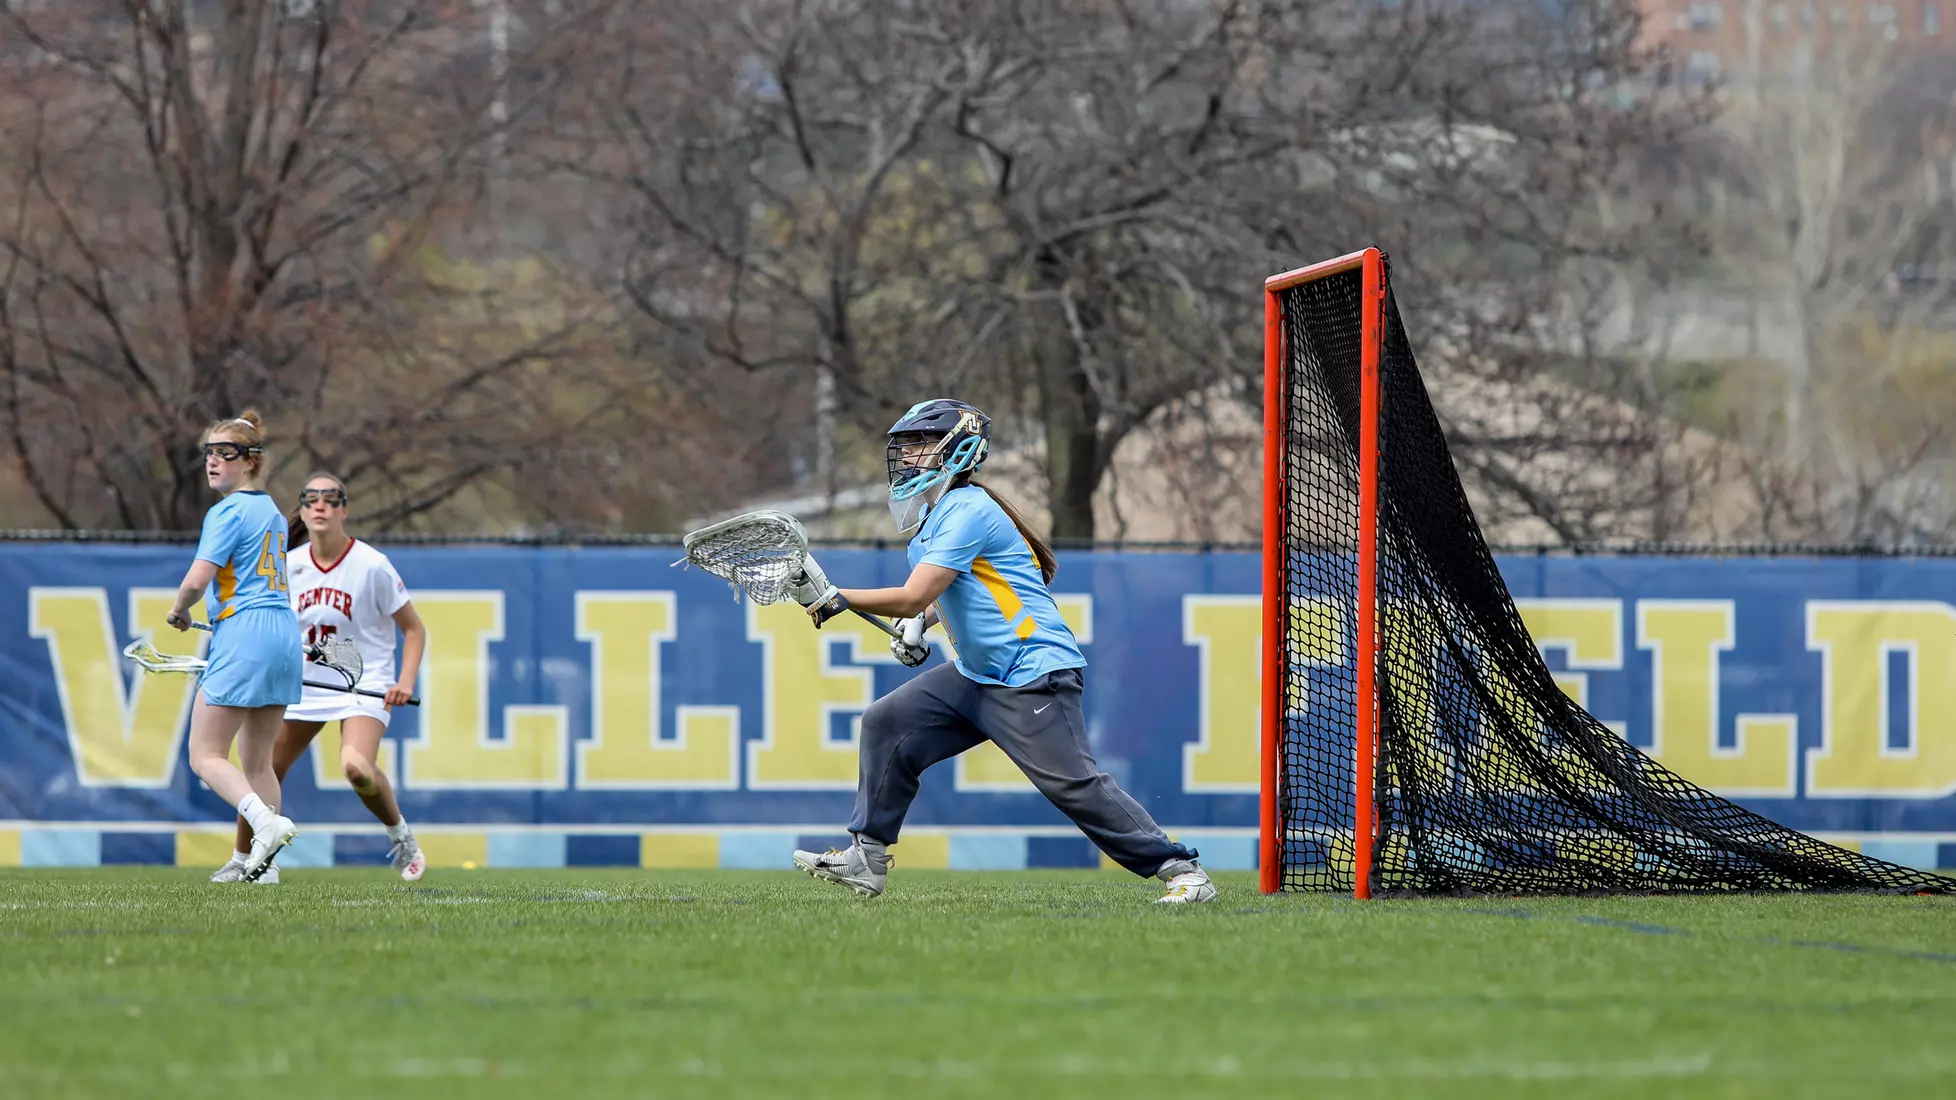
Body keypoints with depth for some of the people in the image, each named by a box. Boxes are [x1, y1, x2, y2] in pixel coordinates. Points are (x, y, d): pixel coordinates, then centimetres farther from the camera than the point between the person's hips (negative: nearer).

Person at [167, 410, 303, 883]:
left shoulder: (228, 512, -8)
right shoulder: (272, 512, 18)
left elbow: (197, 580, -16)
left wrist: (178, 611, 4)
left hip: (243, 635, -9)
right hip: (285, 635, 9)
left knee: (205, 756, -6)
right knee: (257, 761, 13)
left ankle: (266, 822, -27)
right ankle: (260, 862, 9)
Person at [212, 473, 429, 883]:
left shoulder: (372, 565, -12)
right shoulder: (289, 566, 0)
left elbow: (413, 629, -5)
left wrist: (406, 681, -18)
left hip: (365, 685, -5)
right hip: (306, 682, 5)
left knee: (356, 768, -30)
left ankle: (400, 835, -4)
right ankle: (242, 860, 20)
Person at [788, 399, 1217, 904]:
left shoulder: (965, 510, -17)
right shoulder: (934, 512, 14)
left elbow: (914, 597, -22)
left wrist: (834, 598, -17)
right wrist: (917, 623, 8)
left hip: (1033, 677, -10)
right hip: (976, 675, 10)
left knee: (1073, 783, -15)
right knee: (886, 724, 4)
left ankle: (1179, 869, -9)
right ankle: (866, 859, 7)